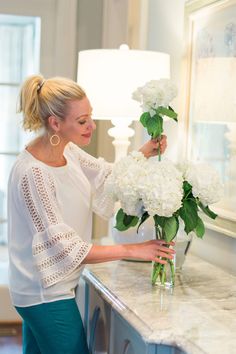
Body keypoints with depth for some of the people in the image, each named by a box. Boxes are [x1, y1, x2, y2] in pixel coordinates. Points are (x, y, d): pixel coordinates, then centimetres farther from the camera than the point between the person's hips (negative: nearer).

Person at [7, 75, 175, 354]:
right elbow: (64, 248, -24)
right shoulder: (32, 173, -26)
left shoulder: (67, 150, -2)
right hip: (46, 294, -8)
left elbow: (106, 175, 17)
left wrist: (143, 154, 1)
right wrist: (133, 250, -21)